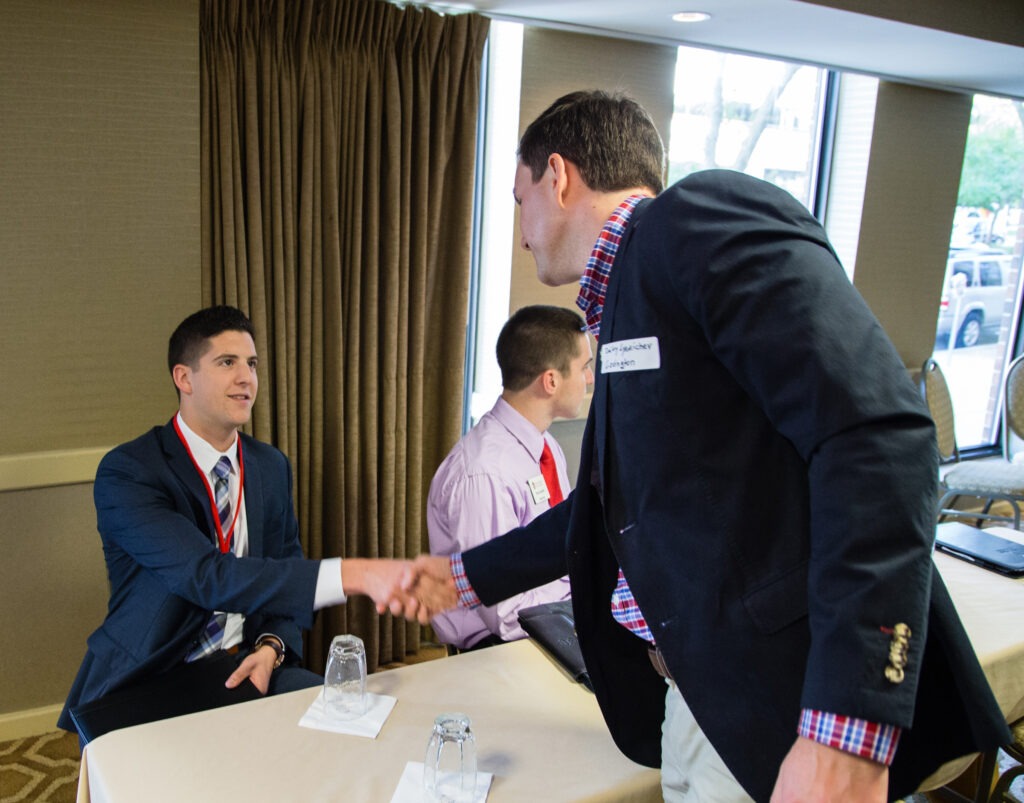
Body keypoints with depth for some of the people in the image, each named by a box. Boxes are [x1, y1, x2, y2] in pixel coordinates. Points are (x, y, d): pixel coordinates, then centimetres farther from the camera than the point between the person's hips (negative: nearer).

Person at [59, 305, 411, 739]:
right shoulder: (125, 473, -15)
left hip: (242, 666, 5)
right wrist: (354, 574, -40)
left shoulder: (272, 467, 5)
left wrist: (271, 646, -12)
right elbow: (208, 576, -29)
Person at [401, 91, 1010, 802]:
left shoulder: (706, 214, -12)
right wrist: (465, 577, 32)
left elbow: (878, 437, -23)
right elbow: (613, 508, 24)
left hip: (793, 697, -8)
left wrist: (848, 732, -28)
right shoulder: (627, 294, 16)